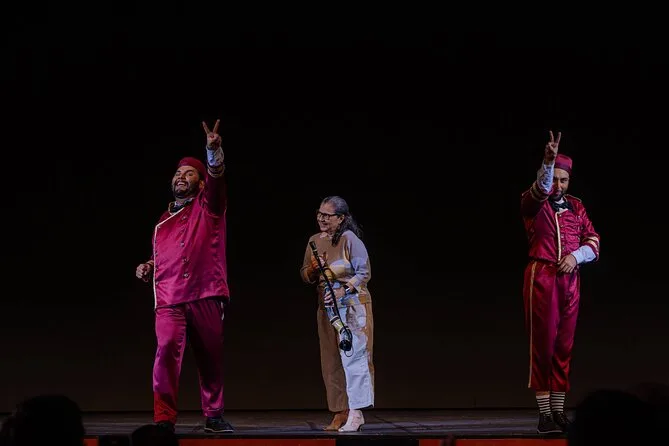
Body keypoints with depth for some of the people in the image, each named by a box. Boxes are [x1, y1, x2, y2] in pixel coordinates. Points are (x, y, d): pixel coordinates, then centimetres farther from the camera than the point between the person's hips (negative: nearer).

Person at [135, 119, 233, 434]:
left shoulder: (207, 207, 10)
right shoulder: (163, 222, 21)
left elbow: (216, 180, -12)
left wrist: (214, 152, -30)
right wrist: (147, 269, 12)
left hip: (205, 295, -2)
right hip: (169, 299, 2)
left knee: (211, 357, 4)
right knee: (167, 351, -17)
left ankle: (213, 416, 19)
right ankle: (164, 418, -16)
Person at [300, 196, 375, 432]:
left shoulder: (350, 239, -10)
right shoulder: (314, 241, 10)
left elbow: (364, 272, -11)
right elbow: (305, 275, 14)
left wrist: (344, 290, -23)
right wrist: (314, 268, -9)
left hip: (352, 306, -7)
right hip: (327, 307, 7)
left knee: (352, 356, -12)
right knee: (331, 361, 5)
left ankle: (355, 413, -13)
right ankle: (340, 413, 11)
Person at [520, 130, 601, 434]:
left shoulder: (576, 207, 14)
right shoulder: (533, 204, 1)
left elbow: (593, 242, 9)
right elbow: (540, 189, -22)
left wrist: (576, 255, -11)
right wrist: (548, 160, -39)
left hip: (570, 280, 4)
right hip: (541, 277, -4)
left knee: (564, 346, 4)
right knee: (542, 344, -5)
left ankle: (559, 410, 9)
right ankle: (544, 413, -4)